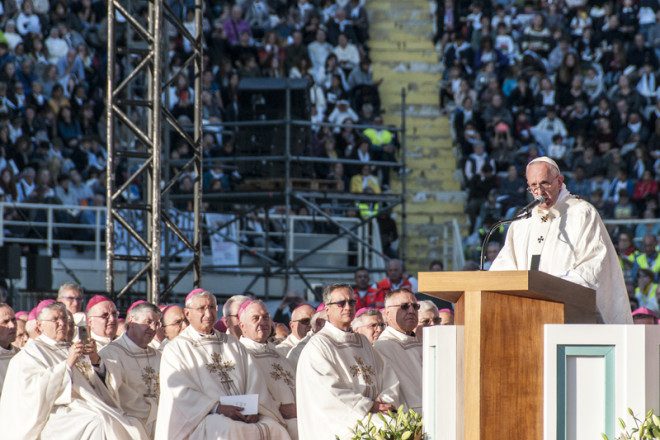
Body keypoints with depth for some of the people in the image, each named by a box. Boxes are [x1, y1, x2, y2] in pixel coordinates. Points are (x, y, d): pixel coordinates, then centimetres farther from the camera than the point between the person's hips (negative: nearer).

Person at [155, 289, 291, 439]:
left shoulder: (233, 344, 22)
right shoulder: (175, 349, 7)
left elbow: (254, 382, 12)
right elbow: (181, 393, -6)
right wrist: (218, 408, -18)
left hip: (242, 415, 4)